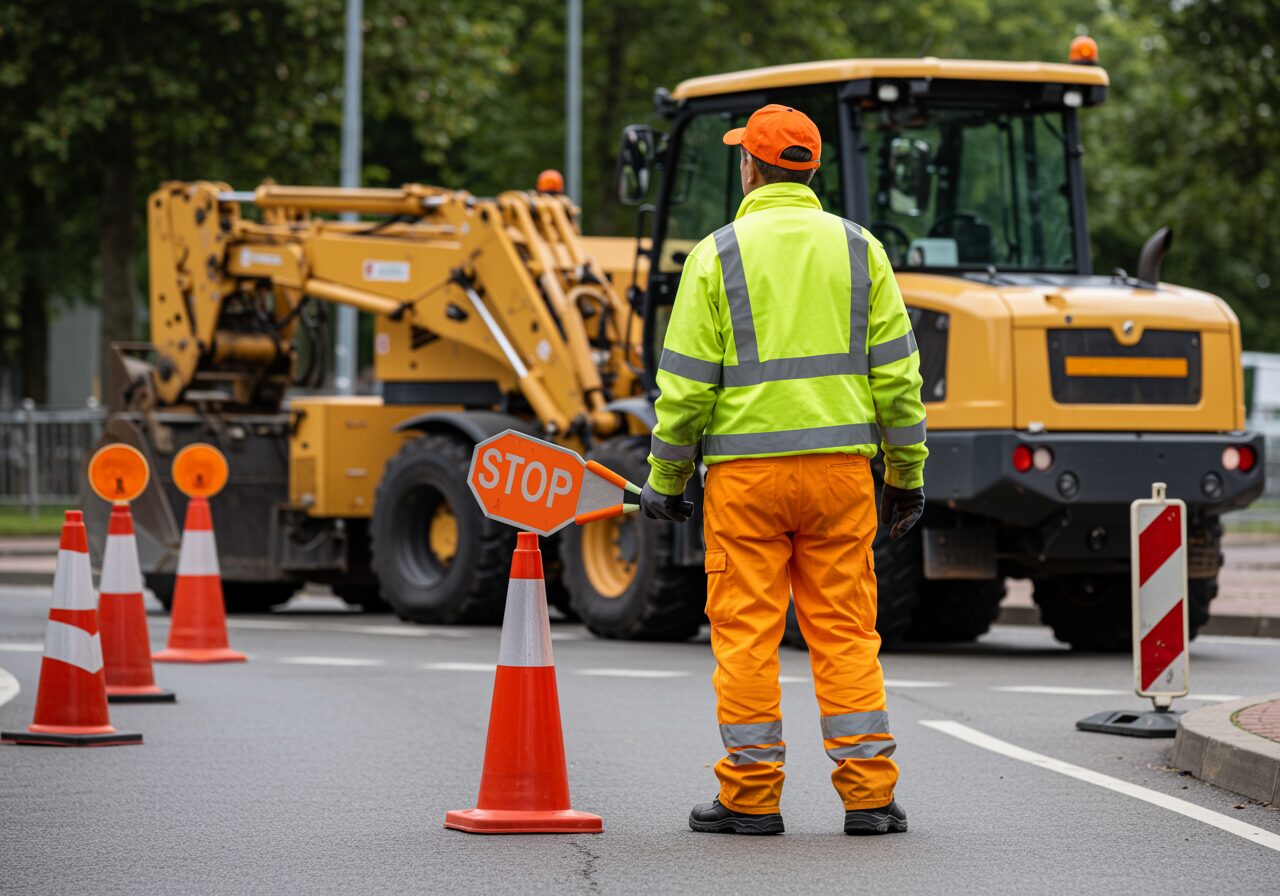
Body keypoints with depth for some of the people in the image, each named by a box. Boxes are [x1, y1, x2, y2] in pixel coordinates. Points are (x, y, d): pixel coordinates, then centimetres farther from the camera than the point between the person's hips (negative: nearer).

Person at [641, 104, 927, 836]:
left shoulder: (719, 255, -1)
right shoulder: (860, 249, 7)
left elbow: (686, 385, -3)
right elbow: (896, 373, 5)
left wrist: (665, 481, 6)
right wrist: (908, 475, 12)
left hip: (746, 471, -2)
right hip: (840, 467, 3)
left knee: (747, 632, 2)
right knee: (845, 630, 6)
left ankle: (752, 795, 4)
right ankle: (869, 792, 4)